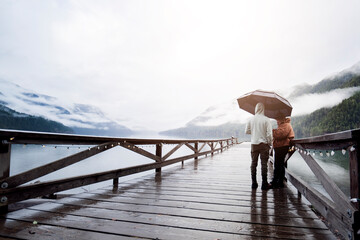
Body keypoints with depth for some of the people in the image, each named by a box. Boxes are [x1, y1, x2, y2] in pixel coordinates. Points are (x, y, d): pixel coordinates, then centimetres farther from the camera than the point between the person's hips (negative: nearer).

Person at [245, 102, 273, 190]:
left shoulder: (251, 119, 0)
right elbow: (269, 133, -10)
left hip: (254, 144, 3)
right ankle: (264, 184, 8)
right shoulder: (266, 119, -8)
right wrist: (270, 143, 2)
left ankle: (254, 183, 15)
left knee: (253, 163, 10)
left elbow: (247, 131, 5)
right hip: (264, 144, -2)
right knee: (264, 163, 3)